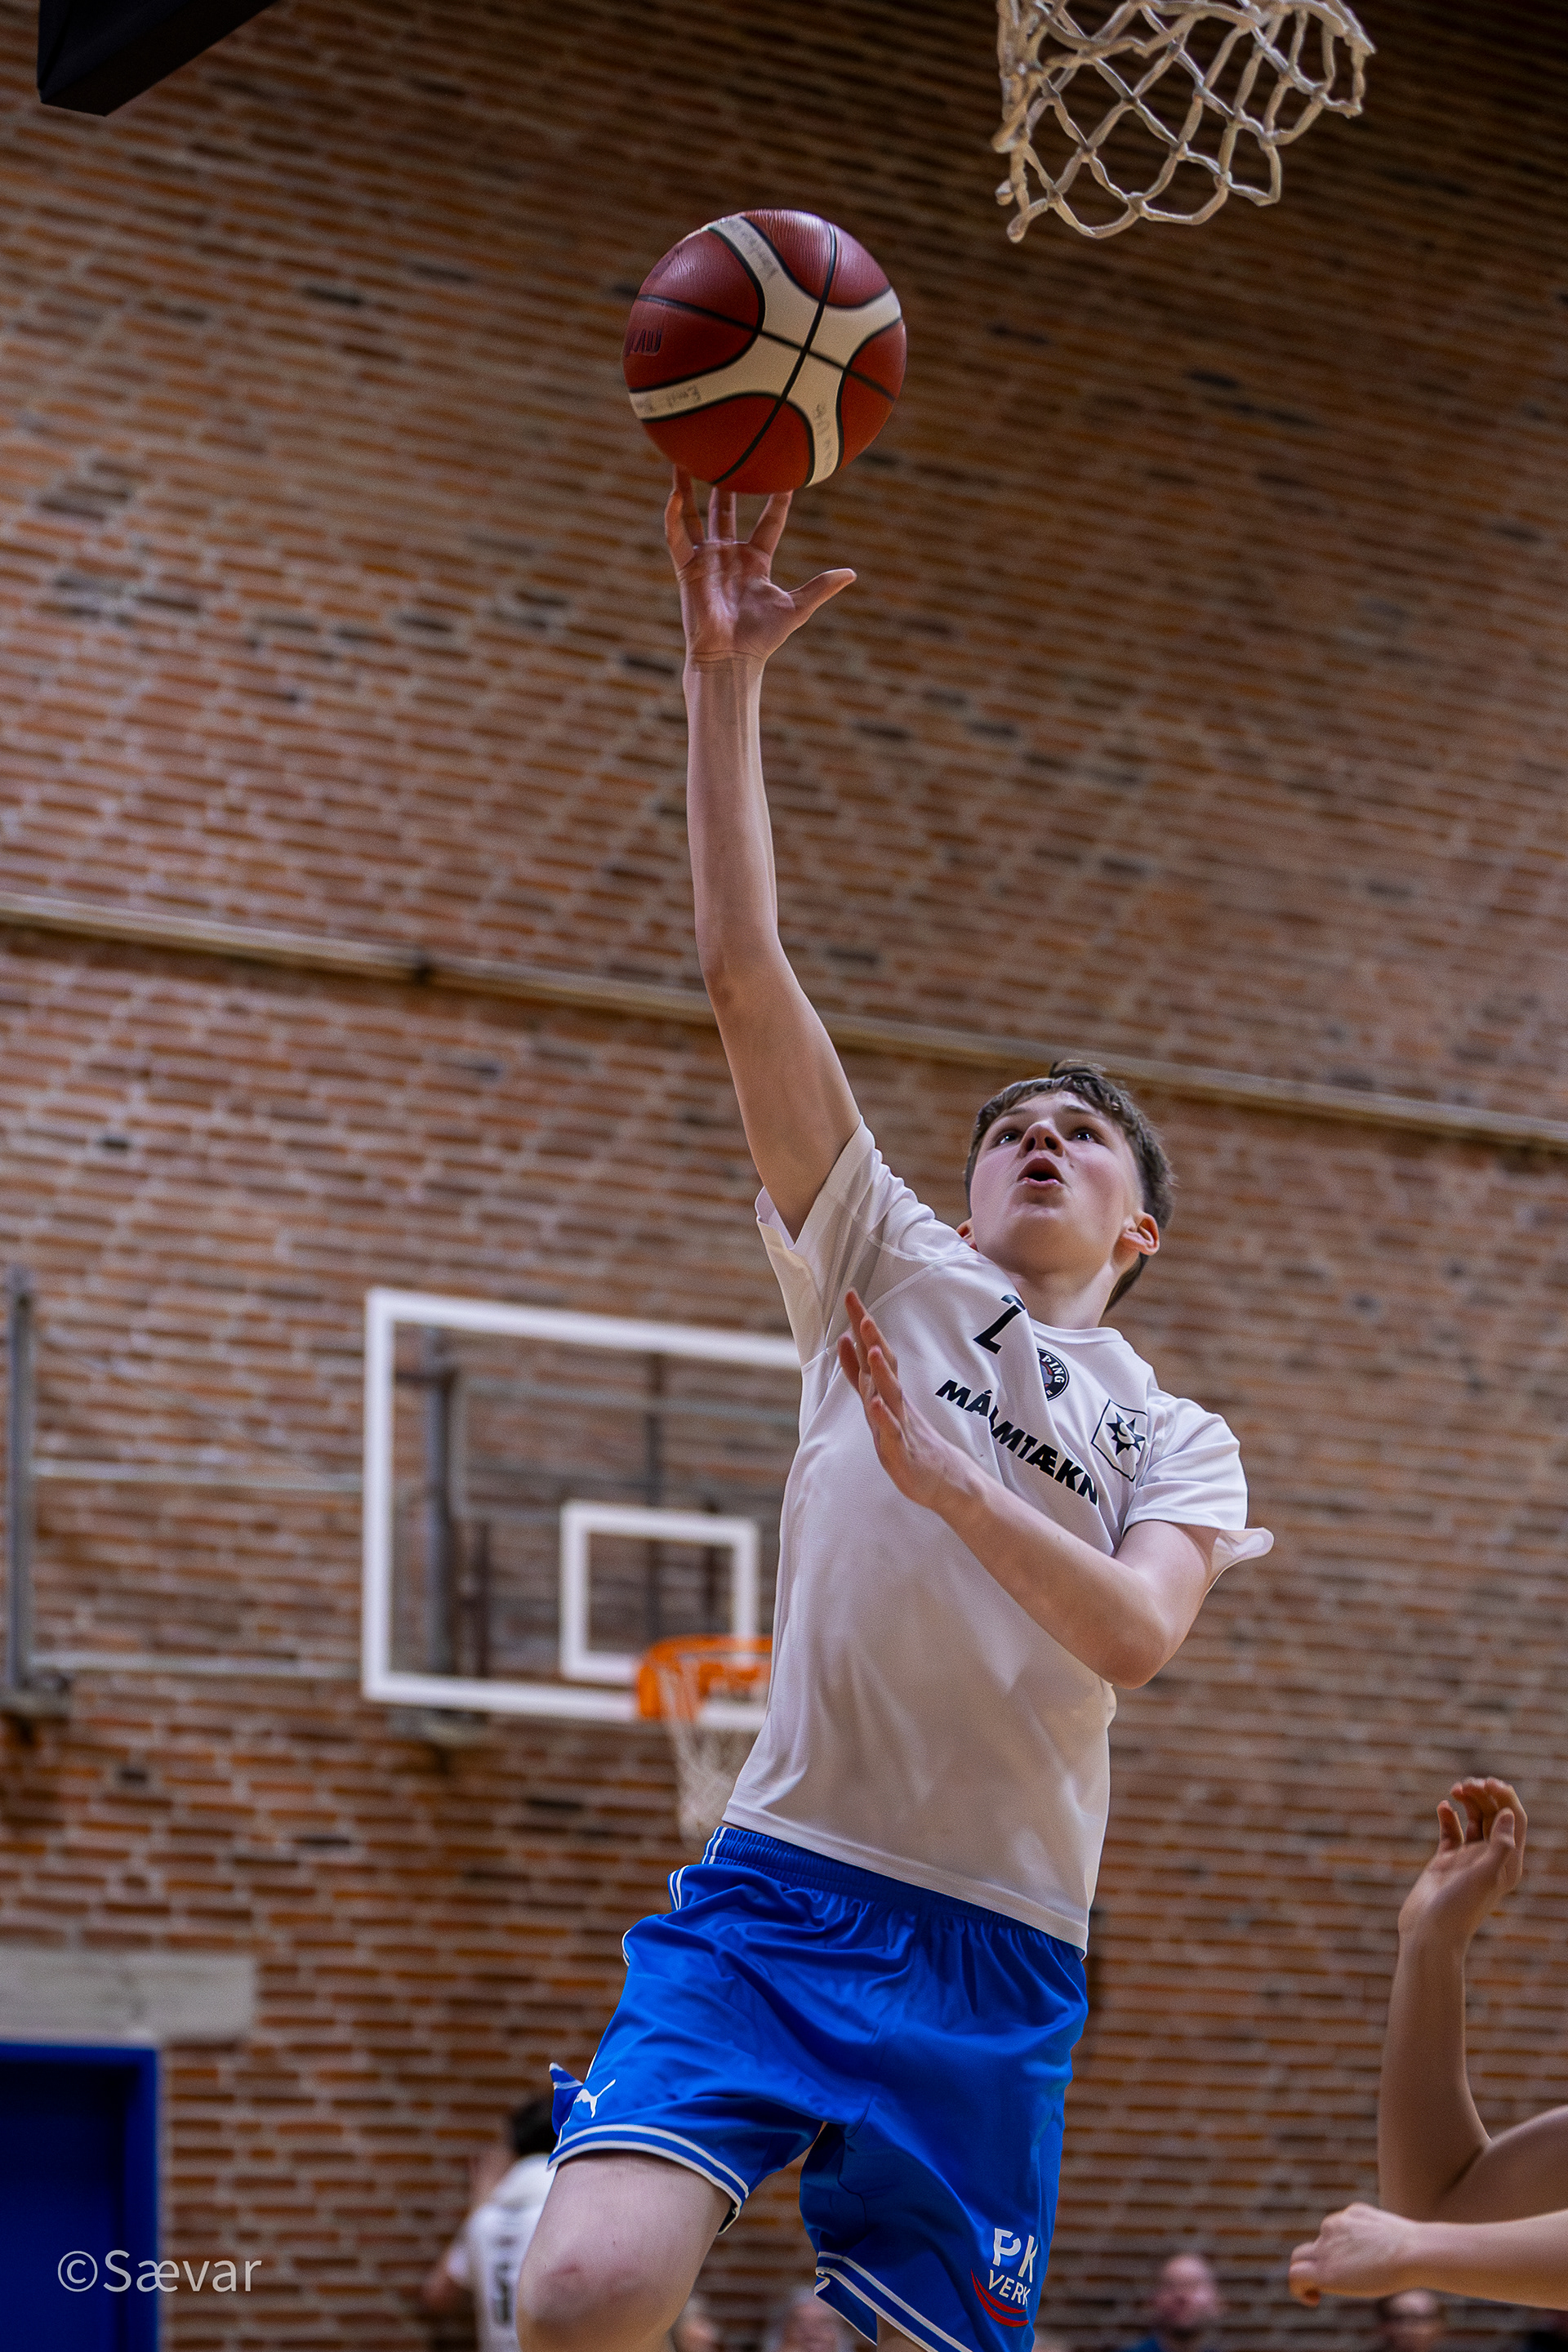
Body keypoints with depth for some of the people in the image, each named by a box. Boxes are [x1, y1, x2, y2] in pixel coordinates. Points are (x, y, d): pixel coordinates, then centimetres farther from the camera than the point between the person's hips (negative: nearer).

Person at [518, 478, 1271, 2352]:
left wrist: (939, 1473, -15)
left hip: (998, 1955, 2)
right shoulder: (893, 1271, 14)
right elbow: (744, 974, 4)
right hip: (778, 1896, -1)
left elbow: (1135, 1635, -7)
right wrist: (724, 675, -3)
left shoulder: (1178, 1443, 16)